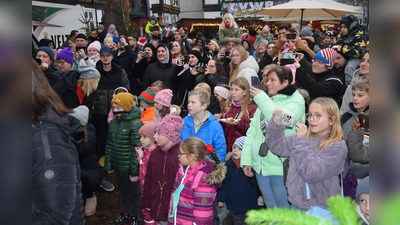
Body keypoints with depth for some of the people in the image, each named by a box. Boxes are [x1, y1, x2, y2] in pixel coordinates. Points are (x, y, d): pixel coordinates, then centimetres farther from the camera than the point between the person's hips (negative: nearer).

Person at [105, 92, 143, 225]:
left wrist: (135, 171, -18)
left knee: (134, 192, 12)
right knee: (123, 191, 22)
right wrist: (108, 164, 10)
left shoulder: (136, 124, -18)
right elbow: (109, 145, 10)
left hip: (130, 168, -6)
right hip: (118, 166, 6)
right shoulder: (113, 122, 5)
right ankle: (125, 213, 39)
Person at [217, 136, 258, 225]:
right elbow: (223, 183, 4)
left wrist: (251, 176, -32)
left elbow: (257, 184, -13)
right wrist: (221, 198, 4)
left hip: (249, 205, -3)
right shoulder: (229, 164, -2)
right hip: (233, 204, 3)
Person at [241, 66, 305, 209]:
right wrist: (246, 159, 3)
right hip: (261, 164, 6)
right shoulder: (265, 101, 12)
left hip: (282, 166, -6)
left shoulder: (296, 100, -7)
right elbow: (253, 130, 10)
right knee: (271, 208, 19)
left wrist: (261, 98, -14)